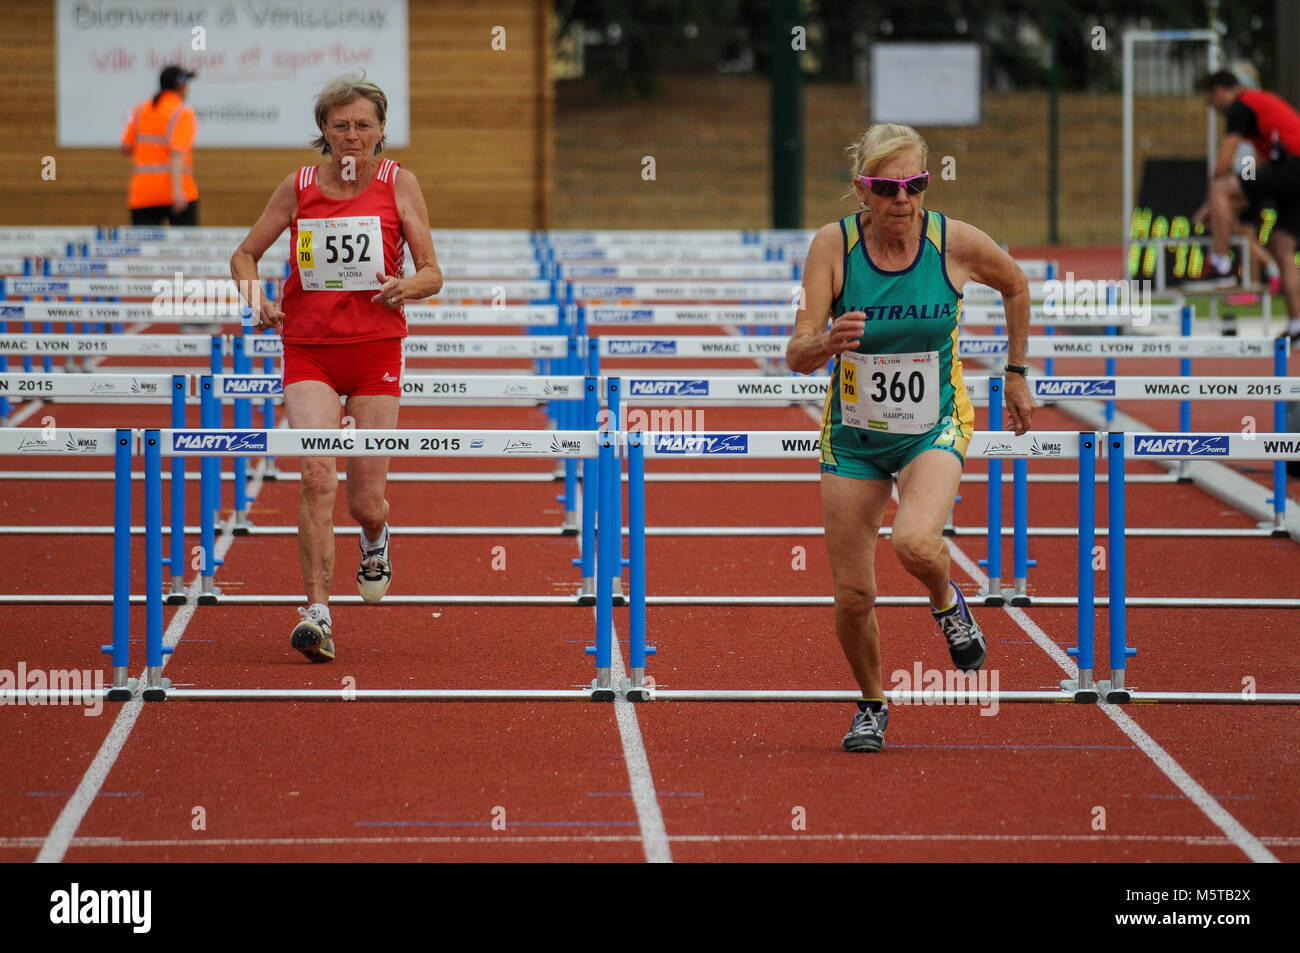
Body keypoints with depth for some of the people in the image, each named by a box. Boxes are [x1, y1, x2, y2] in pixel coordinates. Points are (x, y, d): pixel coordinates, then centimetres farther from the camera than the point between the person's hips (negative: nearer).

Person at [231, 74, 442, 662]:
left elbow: (432, 273, 2)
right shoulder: (299, 187, 2)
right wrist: (257, 297, -10)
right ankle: (317, 613, -18)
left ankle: (375, 540, 40)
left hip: (376, 352, 0)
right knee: (317, 478, -19)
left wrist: (405, 286, -21)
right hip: (308, 351, 0)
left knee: (366, 502, 2)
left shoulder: (398, 184, 0)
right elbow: (245, 255, 11)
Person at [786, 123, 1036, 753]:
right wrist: (829, 342, -39)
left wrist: (1016, 375, 12)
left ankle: (946, 600, 6)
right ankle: (871, 703, 31)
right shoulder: (833, 245, -16)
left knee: (915, 544, -31)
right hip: (854, 435, 1)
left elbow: (1016, 286, 8)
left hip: (934, 429, -1)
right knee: (853, 595, 2)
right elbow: (797, 357, -17)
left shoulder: (957, 243, -15)